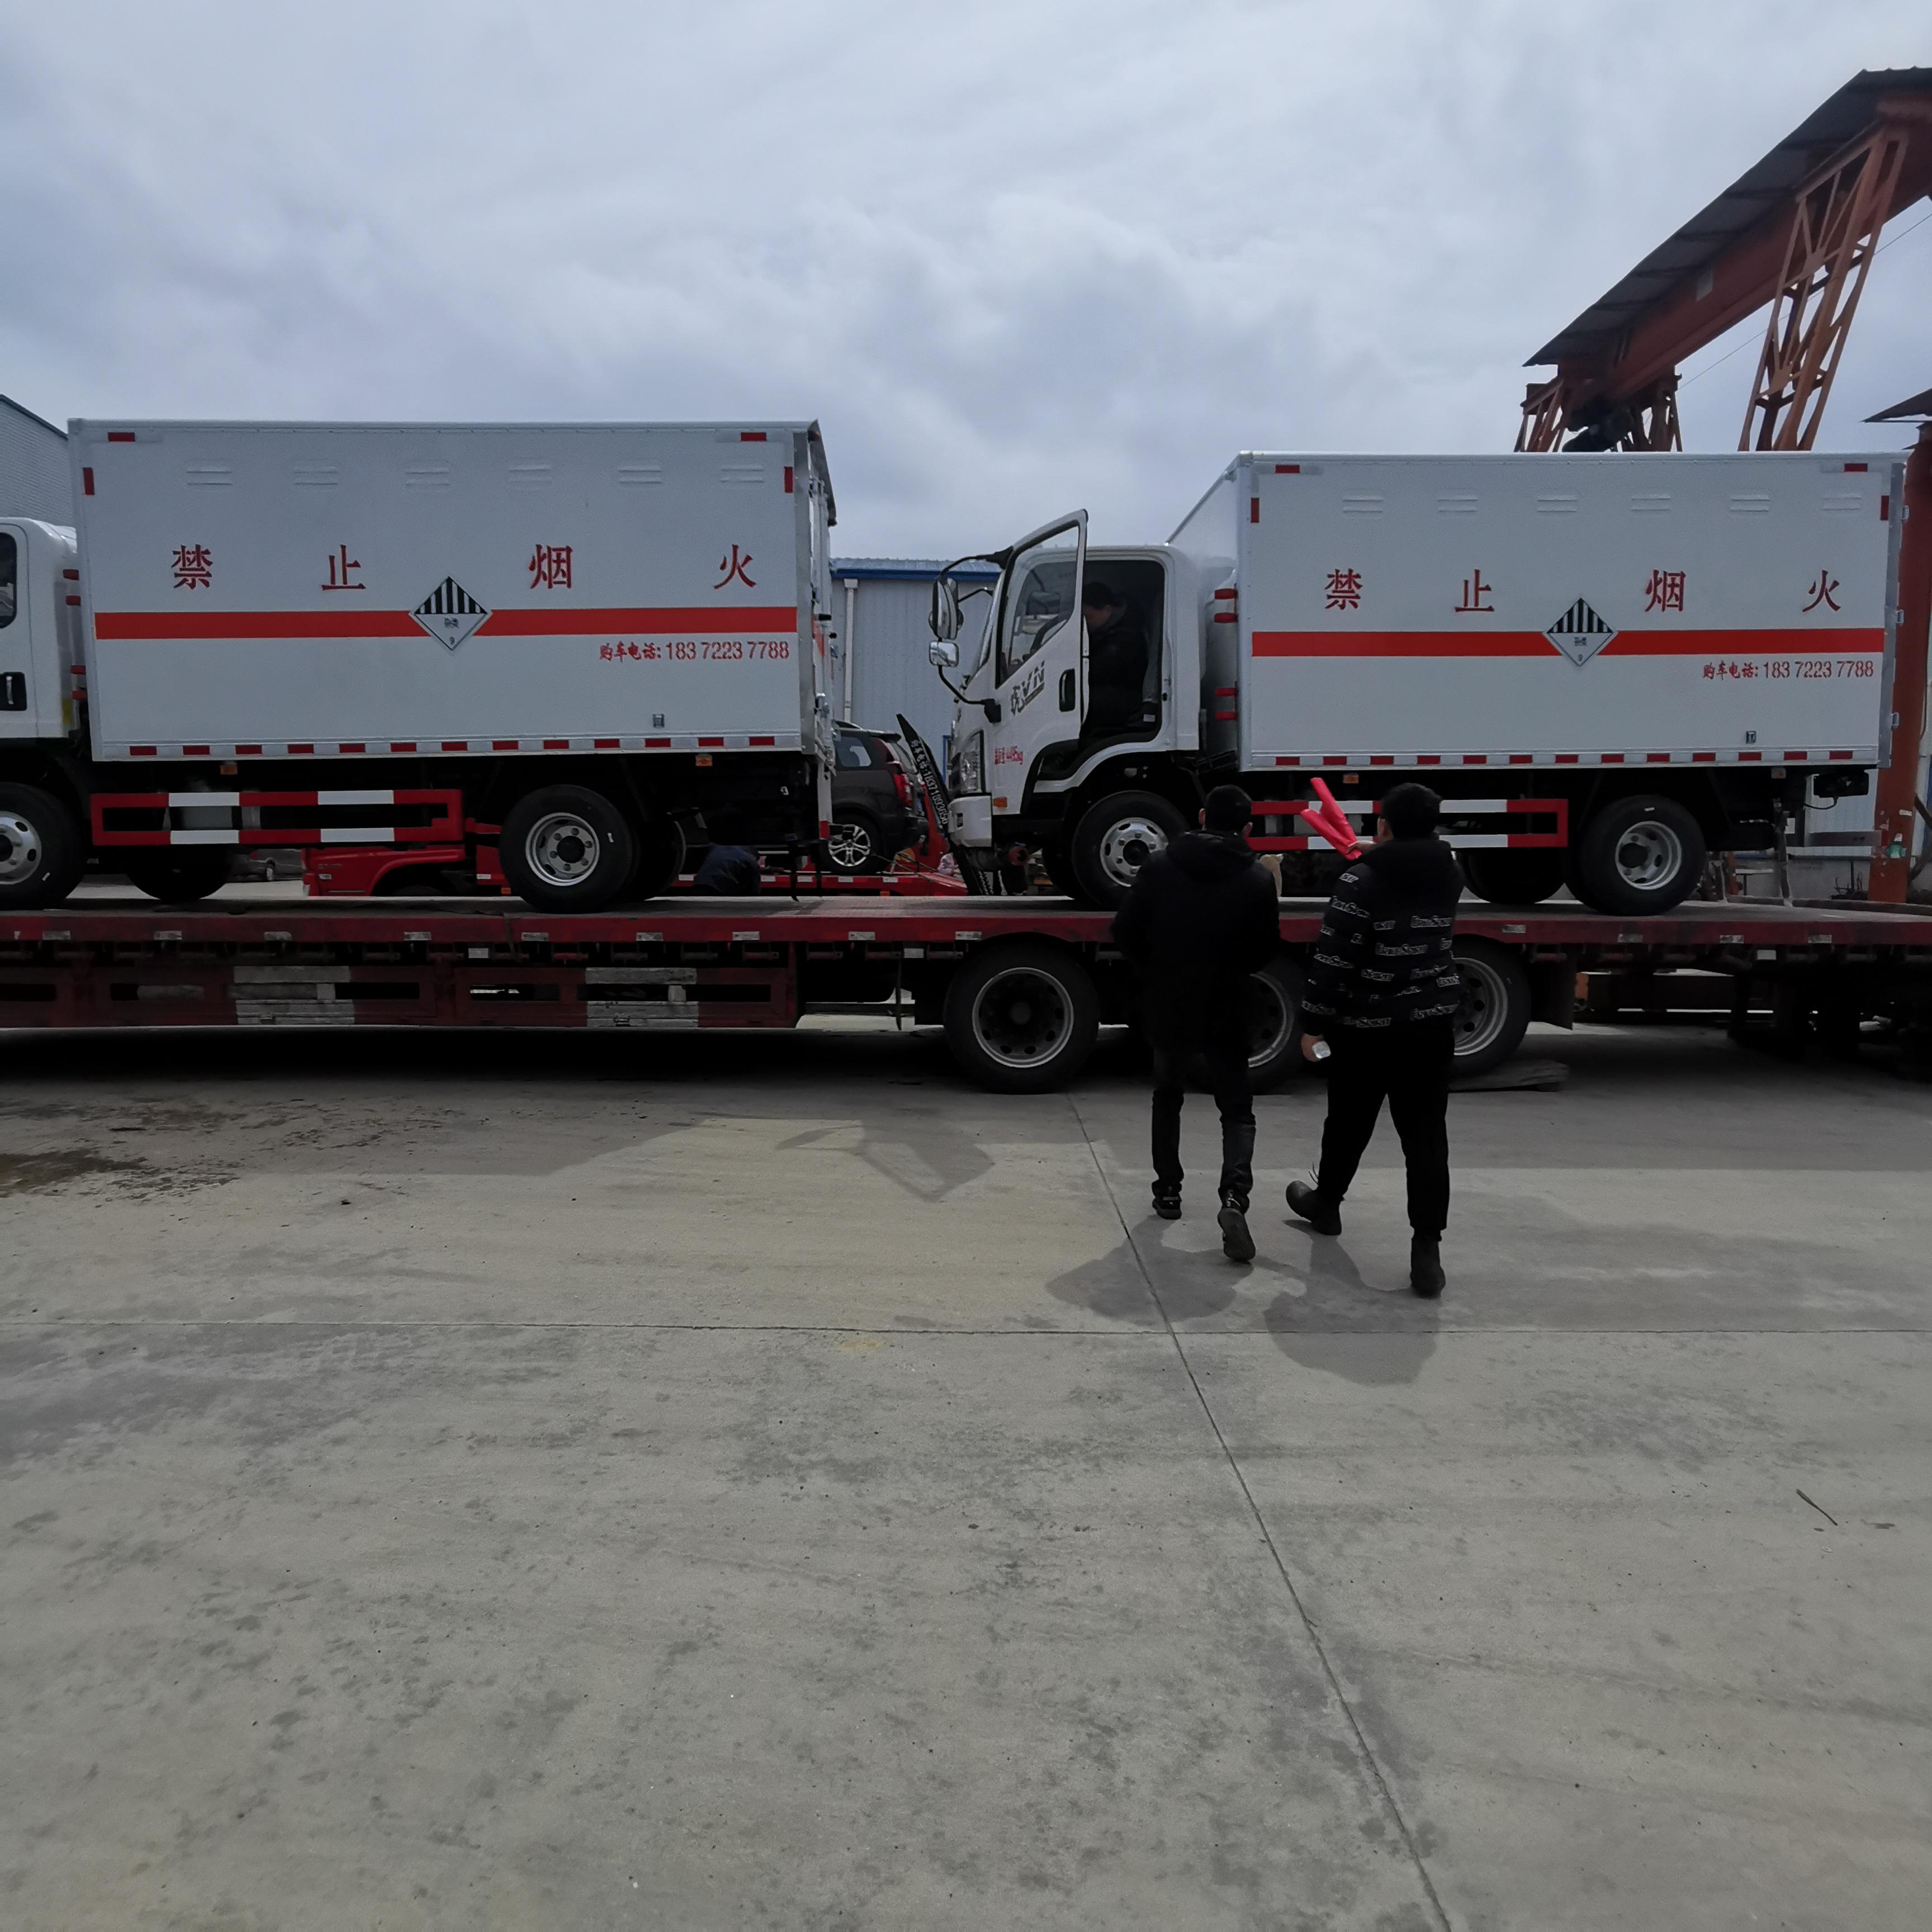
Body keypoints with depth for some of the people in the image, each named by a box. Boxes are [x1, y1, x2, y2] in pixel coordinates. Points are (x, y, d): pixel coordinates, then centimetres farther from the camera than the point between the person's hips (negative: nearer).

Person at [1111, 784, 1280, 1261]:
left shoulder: (1159, 866, -7)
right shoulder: (1257, 880, -8)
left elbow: (1126, 932, -5)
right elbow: (1265, 951, -2)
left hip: (1168, 1006, 1)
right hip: (1226, 1011, -1)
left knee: (1168, 1097, 21)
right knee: (1237, 1107, 8)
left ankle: (1168, 1191, 26)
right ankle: (1235, 1195, -13)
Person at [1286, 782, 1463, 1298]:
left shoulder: (1362, 880, -14)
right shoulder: (1448, 874, 2)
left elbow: (1334, 960, -17)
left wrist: (1313, 1023, -10)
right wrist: (1374, 858, 39)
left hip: (1367, 1028, -3)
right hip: (1432, 1025, 3)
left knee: (1349, 1123, 17)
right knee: (1426, 1135, 2)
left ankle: (1326, 1204, 40)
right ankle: (1426, 1250, -3)